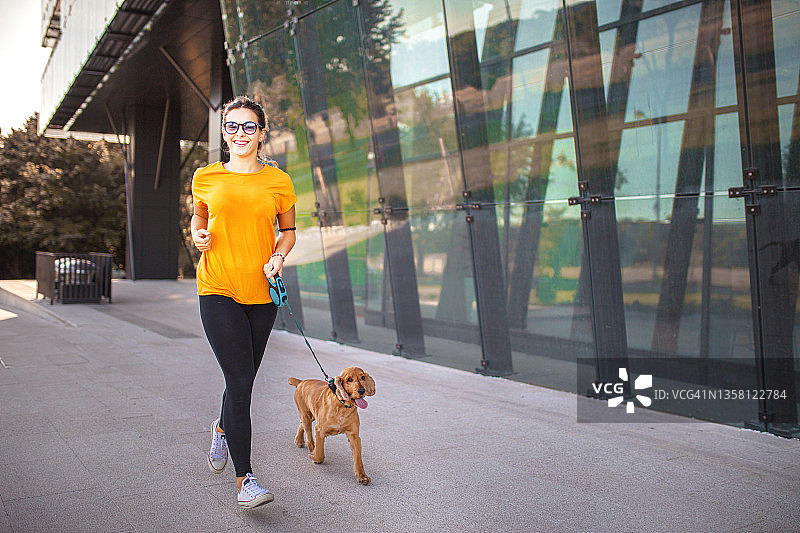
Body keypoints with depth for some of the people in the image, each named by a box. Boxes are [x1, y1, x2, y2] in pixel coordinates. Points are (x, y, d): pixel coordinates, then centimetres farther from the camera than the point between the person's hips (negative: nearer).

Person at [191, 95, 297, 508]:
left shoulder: (278, 181, 3)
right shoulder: (207, 178, 3)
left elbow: (288, 230, 12)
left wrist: (279, 255, -8)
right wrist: (198, 235, -2)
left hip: (261, 291, 2)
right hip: (218, 289, -2)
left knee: (245, 377, 13)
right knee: (239, 379, -10)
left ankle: (222, 427, 48)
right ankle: (244, 479, -1)